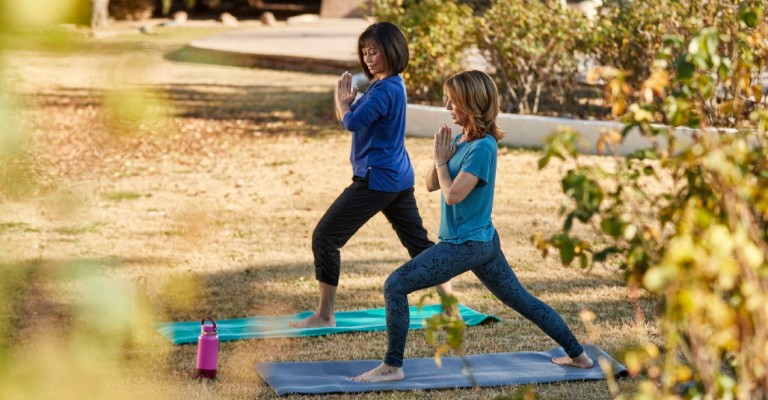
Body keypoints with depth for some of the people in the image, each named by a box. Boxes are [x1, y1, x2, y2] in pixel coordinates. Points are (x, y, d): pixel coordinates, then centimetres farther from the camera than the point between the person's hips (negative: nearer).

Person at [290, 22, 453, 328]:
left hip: (376, 179, -10)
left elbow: (352, 122, -26)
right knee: (418, 241, 18)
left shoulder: (385, 90, -18)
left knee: (325, 237, -6)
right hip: (399, 178, 10)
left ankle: (324, 316, -2)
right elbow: (355, 120, 18)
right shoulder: (392, 85, 13)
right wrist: (348, 101, 1)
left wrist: (342, 99, -8)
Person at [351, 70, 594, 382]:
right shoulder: (461, 140, 8)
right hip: (483, 241, 10)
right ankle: (578, 355, 27)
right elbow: (431, 185, 10)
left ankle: (392, 367, -6)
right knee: (523, 301, 19)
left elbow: (453, 194, -24)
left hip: (465, 245, -10)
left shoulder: (482, 147, -18)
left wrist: (442, 160, -10)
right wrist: (440, 158, -7)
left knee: (395, 286, -12)